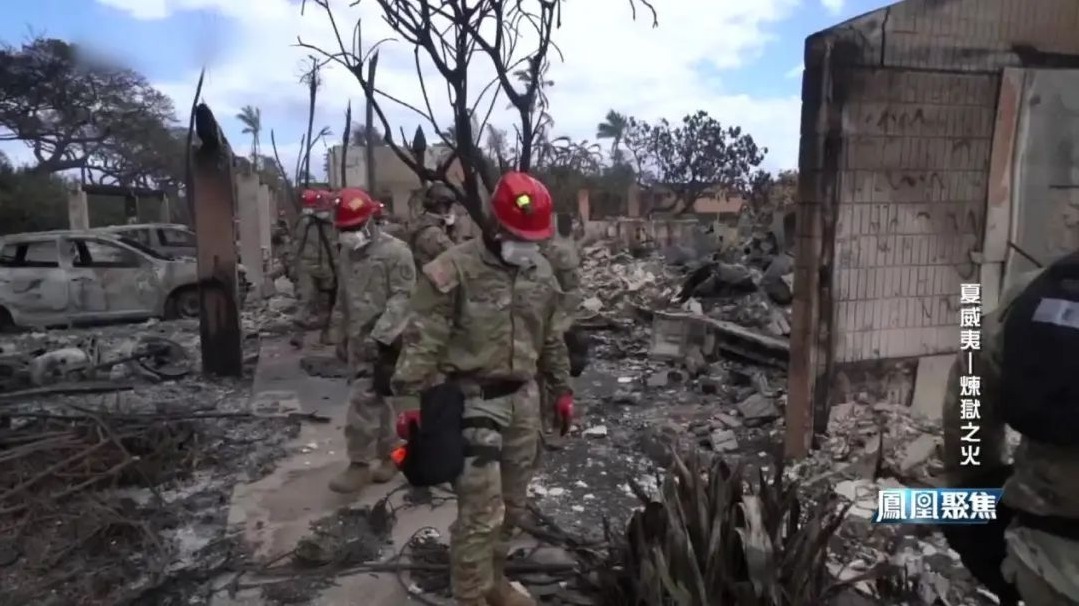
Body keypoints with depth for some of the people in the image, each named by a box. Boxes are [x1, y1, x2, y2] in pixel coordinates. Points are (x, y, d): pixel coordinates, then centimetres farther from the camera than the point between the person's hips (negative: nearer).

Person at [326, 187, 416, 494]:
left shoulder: (395, 251, -12)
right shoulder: (346, 254, 13)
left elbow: (402, 298, -17)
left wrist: (379, 335, -23)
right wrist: (340, 336, 19)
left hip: (384, 341, -7)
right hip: (358, 340, 7)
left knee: (363, 400, -9)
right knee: (377, 401, 14)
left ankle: (361, 464, 4)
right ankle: (389, 454, 27)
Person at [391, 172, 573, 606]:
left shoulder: (541, 272, 6)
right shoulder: (452, 270, -15)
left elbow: (552, 339, 16)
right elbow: (422, 343, -15)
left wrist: (562, 390, 18)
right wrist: (411, 401, -17)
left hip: (522, 399, 7)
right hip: (472, 402, -6)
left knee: (512, 504, 18)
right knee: (481, 512, -3)